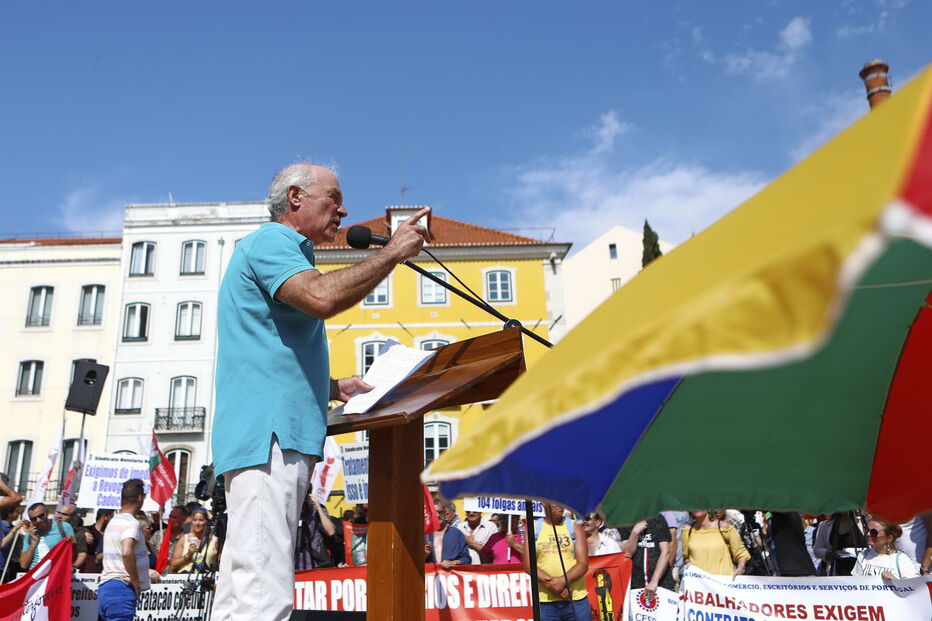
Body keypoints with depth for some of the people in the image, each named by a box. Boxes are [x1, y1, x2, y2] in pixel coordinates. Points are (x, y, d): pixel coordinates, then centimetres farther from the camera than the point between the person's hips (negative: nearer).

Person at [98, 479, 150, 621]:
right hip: (122, 588, -9)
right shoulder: (131, 523, -12)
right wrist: (136, 581, -17)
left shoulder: (113, 521, 18)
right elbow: (127, 552, -27)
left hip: (105, 587, 9)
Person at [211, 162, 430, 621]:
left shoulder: (283, 252, 28)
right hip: (267, 433, -11)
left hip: (280, 436, 11)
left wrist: (332, 388, 20)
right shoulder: (269, 242, -3)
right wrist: (393, 252, -12)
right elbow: (322, 297, -24)